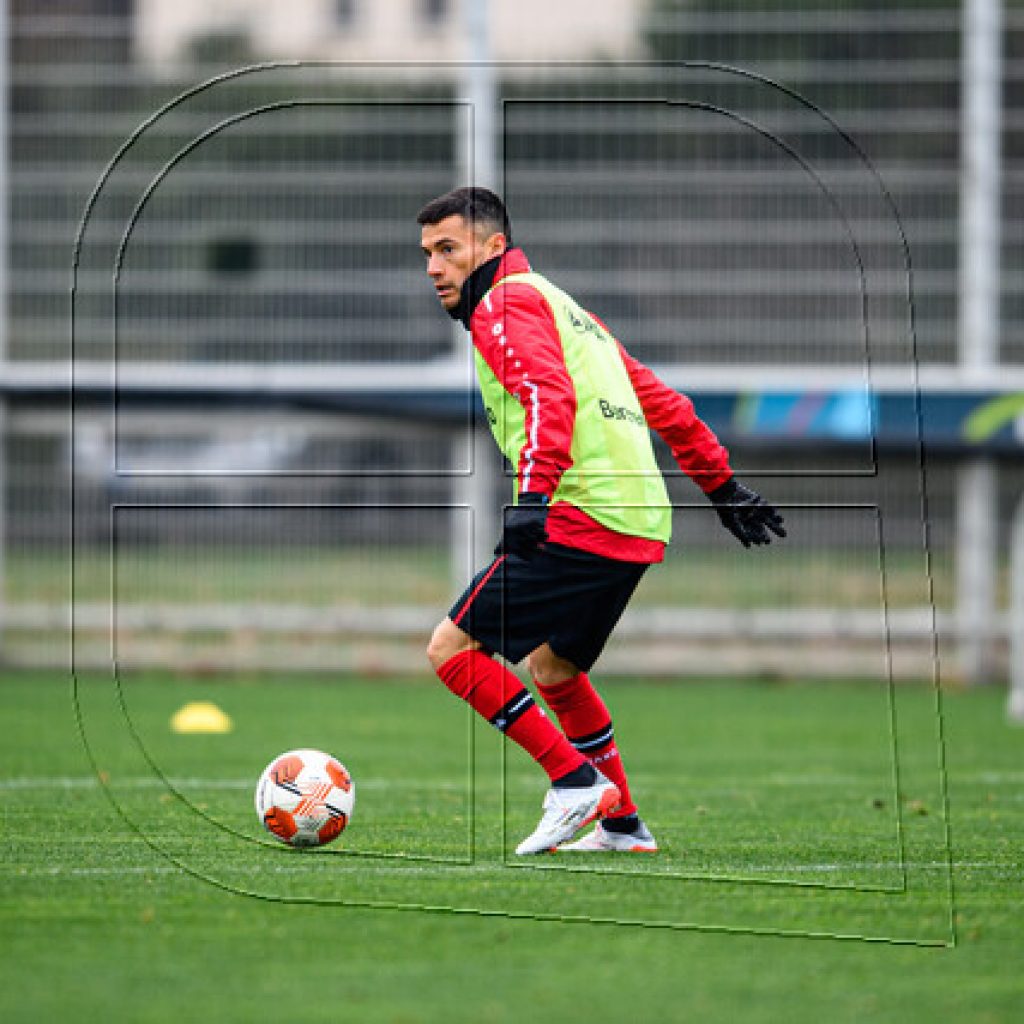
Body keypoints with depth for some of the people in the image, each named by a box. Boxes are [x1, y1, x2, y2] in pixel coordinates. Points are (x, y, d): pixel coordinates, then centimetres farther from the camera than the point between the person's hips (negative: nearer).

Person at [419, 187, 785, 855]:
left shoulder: (506, 303, -2)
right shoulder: (563, 305, 26)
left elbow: (549, 394, -21)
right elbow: (661, 400, 30)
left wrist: (535, 494, -32)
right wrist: (722, 485, 35)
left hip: (579, 518, -10)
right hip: (641, 525, 10)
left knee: (453, 646, -7)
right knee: (554, 668, 26)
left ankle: (575, 780, -10)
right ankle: (622, 824, 26)